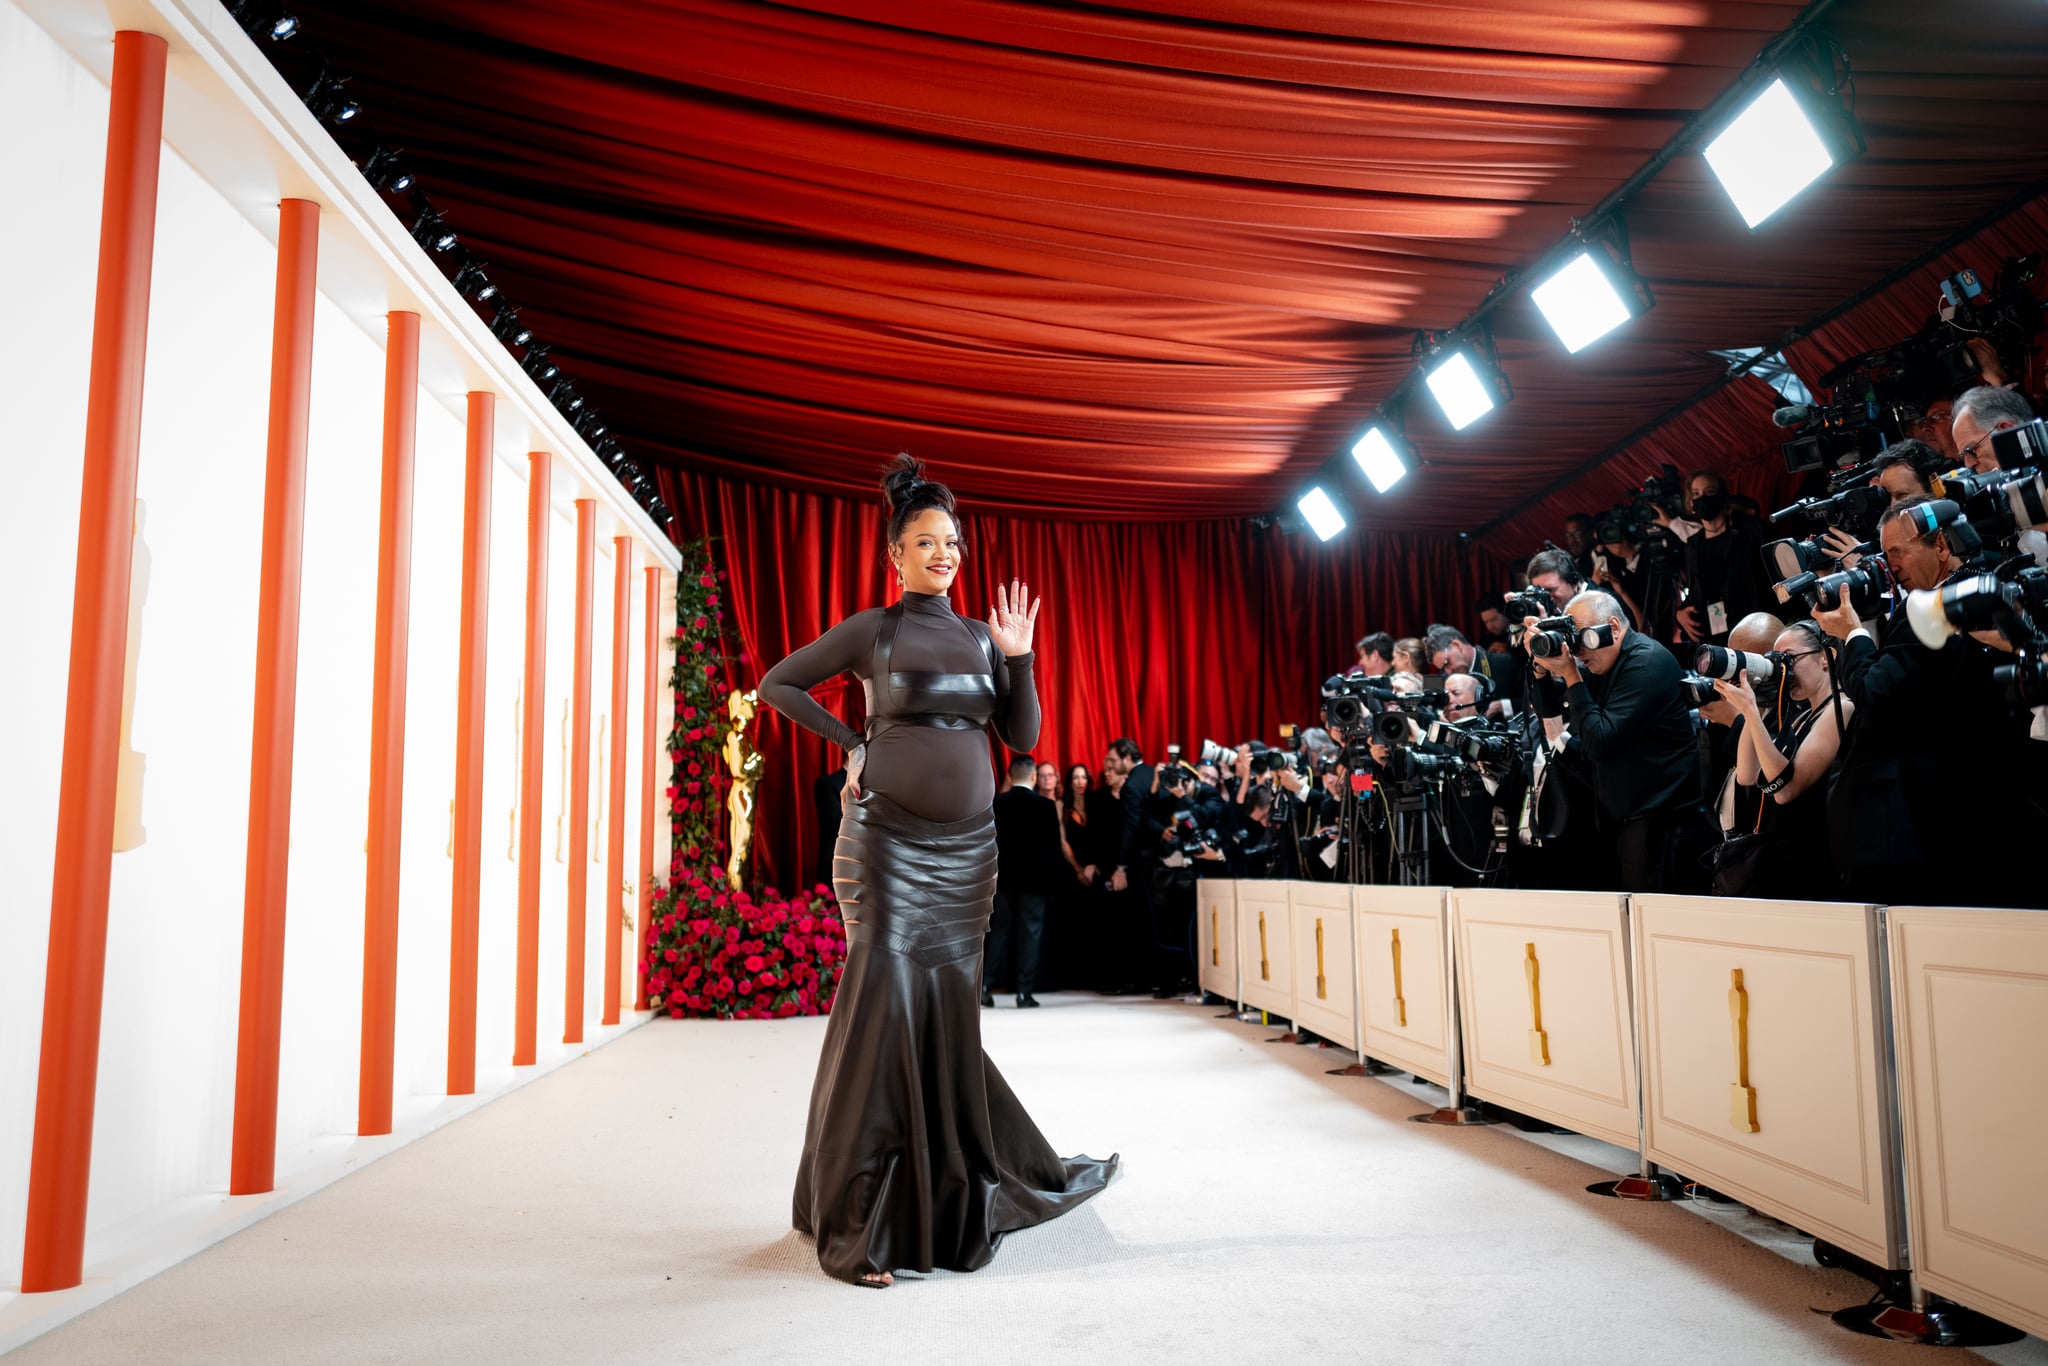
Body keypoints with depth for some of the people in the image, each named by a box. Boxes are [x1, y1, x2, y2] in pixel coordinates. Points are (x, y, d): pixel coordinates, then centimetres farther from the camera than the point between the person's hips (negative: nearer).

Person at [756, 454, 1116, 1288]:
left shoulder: (981, 636, 12)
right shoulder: (872, 630, 0)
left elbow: (1023, 739, 10)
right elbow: (777, 685, 6)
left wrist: (1019, 659, -2)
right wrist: (852, 743, 0)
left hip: (967, 846, 4)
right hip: (888, 838, -4)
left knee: (950, 1012, 8)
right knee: (884, 1006, -7)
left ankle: (952, 1201, 24)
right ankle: (859, 1225, 3)